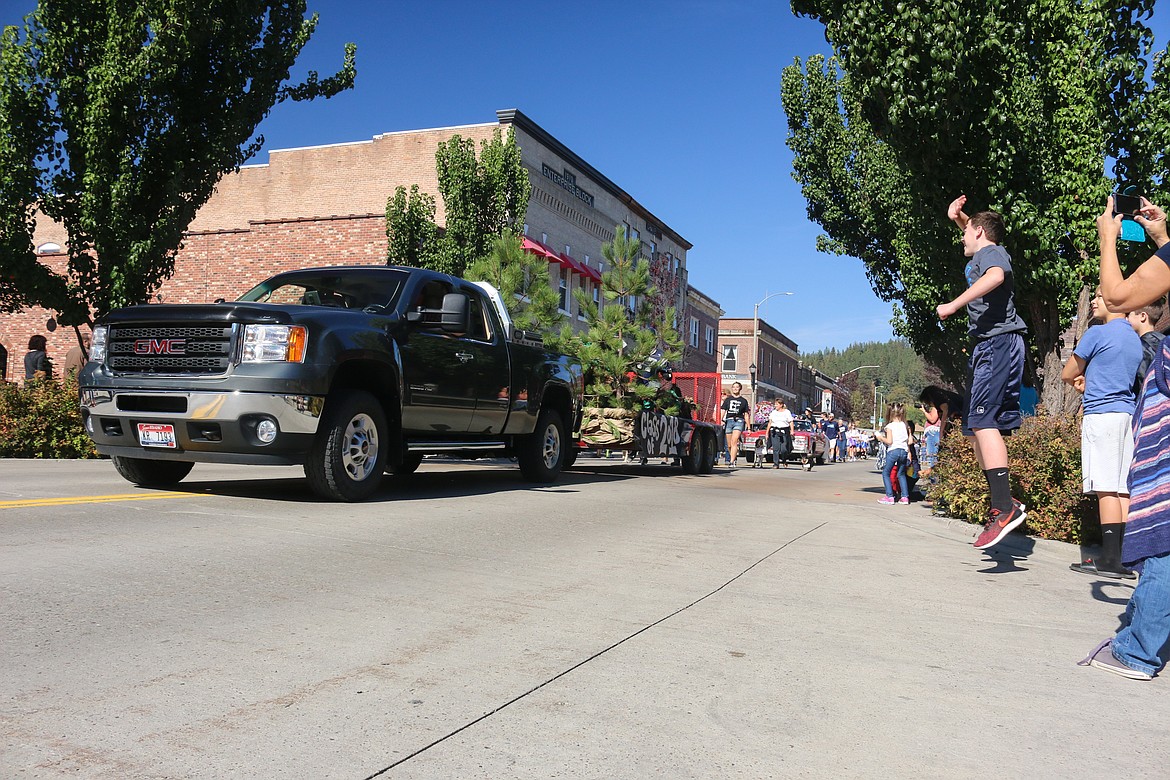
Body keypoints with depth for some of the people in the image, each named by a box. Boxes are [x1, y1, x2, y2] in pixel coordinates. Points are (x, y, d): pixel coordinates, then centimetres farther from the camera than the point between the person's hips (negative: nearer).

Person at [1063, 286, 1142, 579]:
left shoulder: (1097, 333, -6)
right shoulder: (1135, 339, 19)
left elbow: (1067, 374, 0)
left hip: (1102, 413, -8)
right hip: (1127, 414, 8)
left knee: (1106, 488, -10)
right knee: (1122, 488, 5)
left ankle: (1110, 559, -12)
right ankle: (1125, 558, 5)